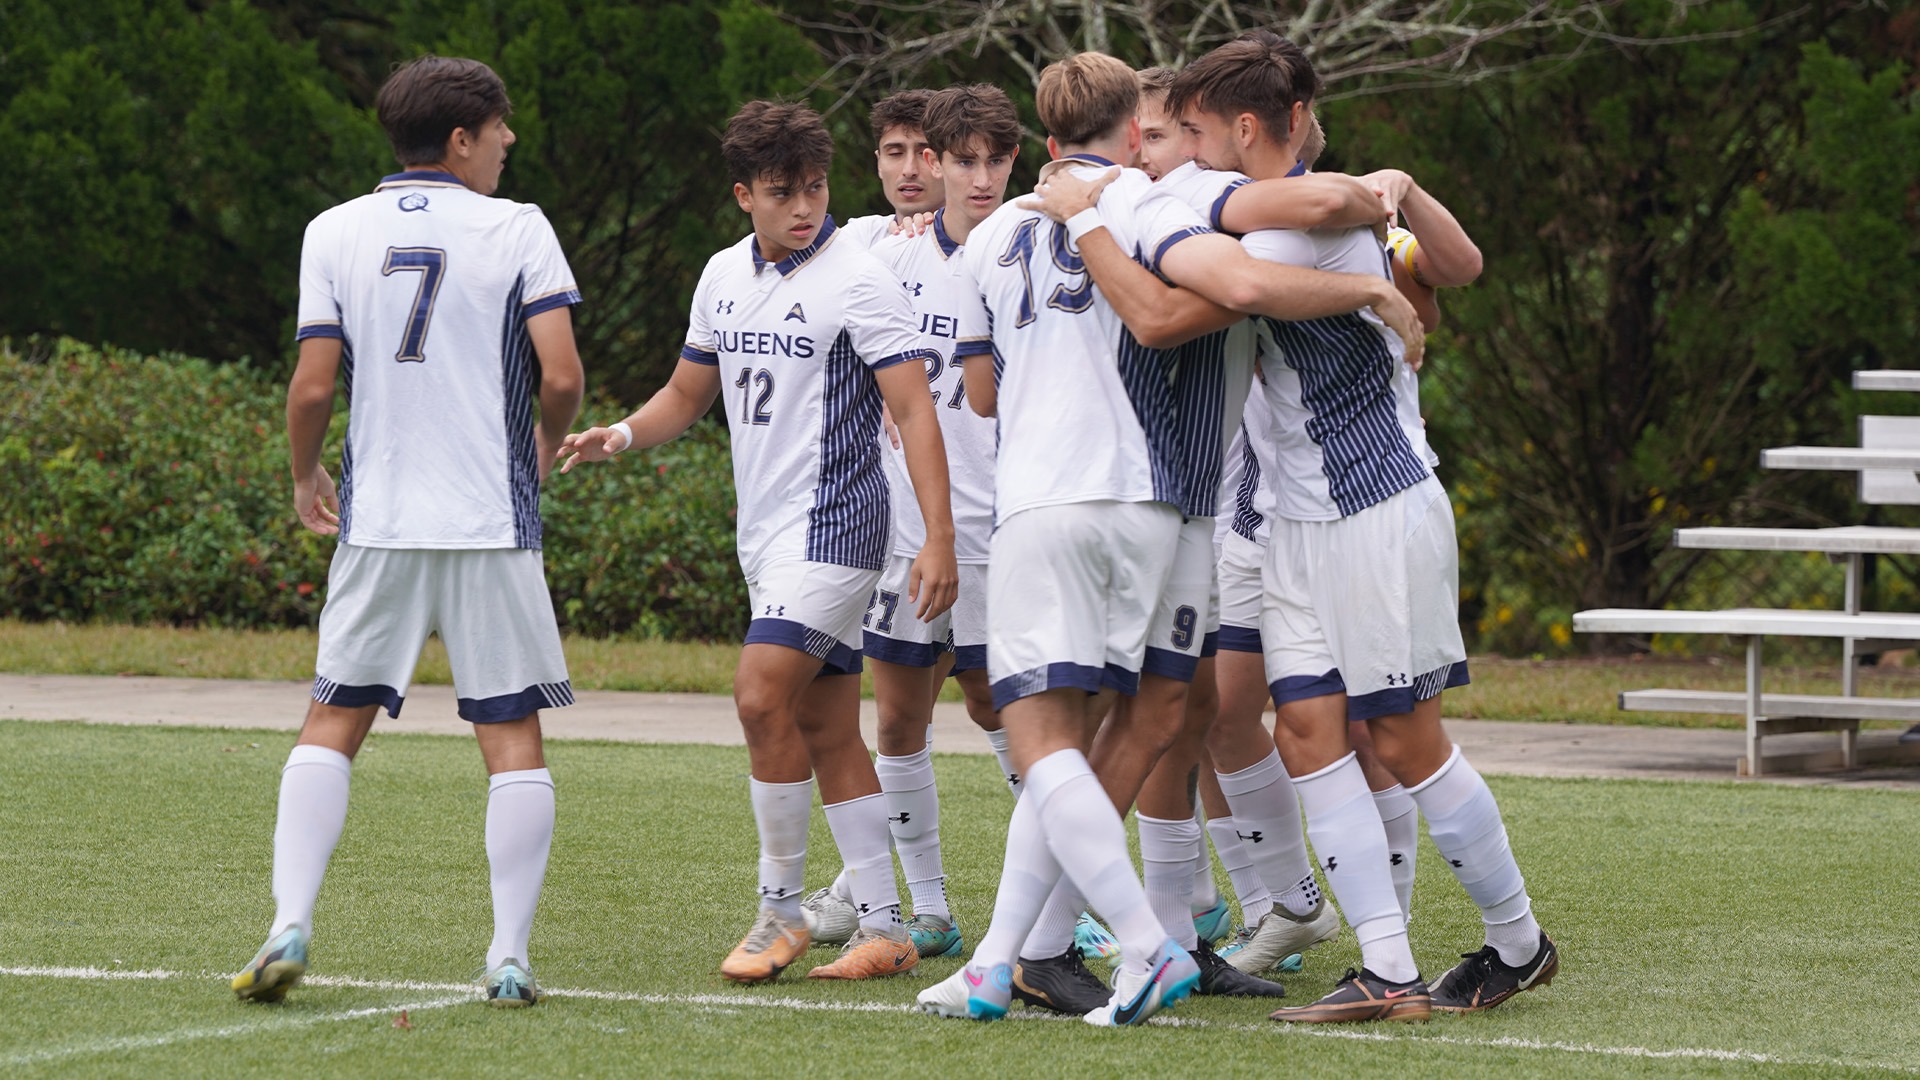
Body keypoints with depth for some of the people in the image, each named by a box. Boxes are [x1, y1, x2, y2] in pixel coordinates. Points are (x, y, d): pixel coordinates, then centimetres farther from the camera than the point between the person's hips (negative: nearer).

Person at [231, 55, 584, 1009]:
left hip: (377, 524, 2)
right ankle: (509, 958, 0)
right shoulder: (516, 230, -2)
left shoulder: (336, 232, 4)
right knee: (513, 738, 4)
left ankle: (290, 925, -3)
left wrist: (305, 479, 17)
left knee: (333, 723, 10)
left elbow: (313, 385, -1)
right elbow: (562, 375, -9)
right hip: (493, 525, -2)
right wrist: (547, 445, 13)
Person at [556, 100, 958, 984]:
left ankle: (781, 908, -8)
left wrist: (938, 537, -21)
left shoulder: (859, 281, -10)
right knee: (828, 733, 7)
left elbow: (915, 411, -13)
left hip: (831, 525, -7)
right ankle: (884, 927, 10)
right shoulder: (725, 277, 11)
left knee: (763, 696, -18)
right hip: (765, 536, 7)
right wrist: (620, 436, 3)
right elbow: (689, 392, 23)